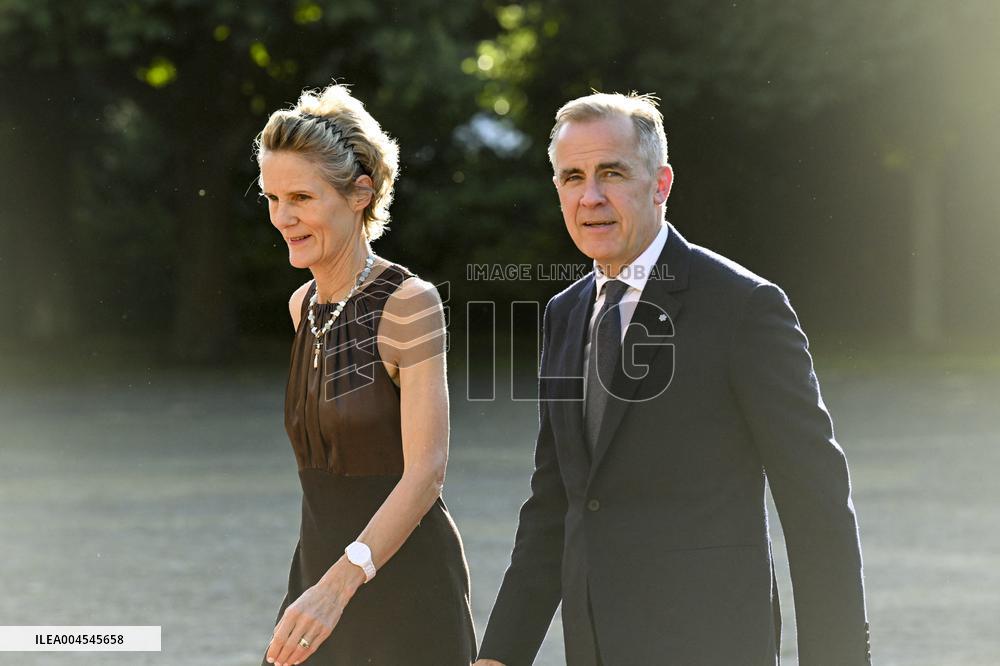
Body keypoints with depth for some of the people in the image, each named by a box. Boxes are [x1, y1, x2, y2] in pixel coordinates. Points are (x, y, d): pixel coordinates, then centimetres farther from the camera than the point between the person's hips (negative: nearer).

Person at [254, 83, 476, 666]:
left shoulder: (409, 304, -14)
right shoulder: (303, 306, 9)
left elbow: (426, 471, -21)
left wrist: (338, 585, -31)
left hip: (402, 578, -7)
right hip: (320, 565, 7)